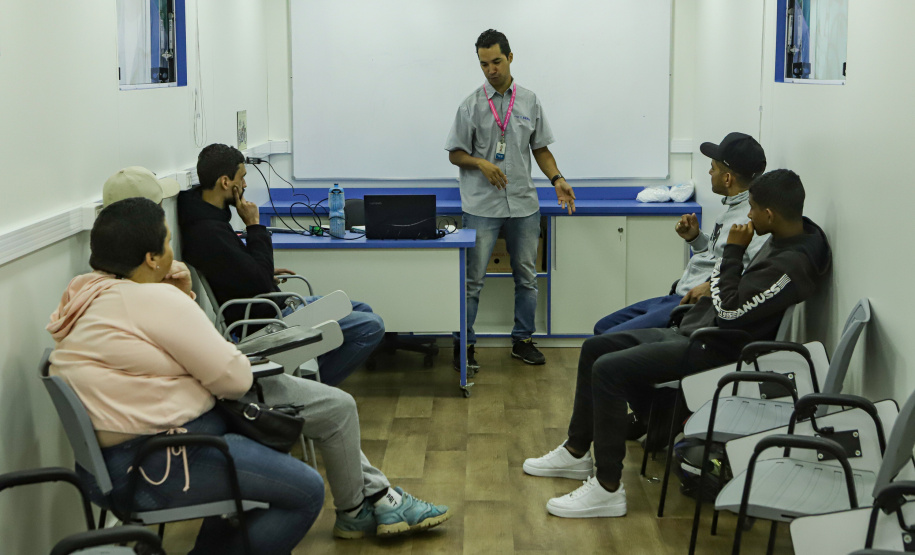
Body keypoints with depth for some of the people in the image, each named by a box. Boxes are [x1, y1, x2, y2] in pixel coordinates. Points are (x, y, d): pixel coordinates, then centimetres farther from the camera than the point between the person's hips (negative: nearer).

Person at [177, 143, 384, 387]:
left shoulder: (205, 216, 5)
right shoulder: (208, 231, -28)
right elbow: (259, 283, -25)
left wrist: (265, 273, 10)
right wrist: (254, 225, -18)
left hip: (270, 305, 11)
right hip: (264, 318, -11)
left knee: (363, 311, 17)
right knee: (371, 326, -12)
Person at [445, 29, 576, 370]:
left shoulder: (529, 102, 7)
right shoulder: (471, 106, -1)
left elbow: (540, 148, 11)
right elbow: (455, 154, 1)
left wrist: (557, 180, -3)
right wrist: (481, 163, -17)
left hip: (523, 203, 3)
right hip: (482, 206, -3)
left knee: (527, 277, 10)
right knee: (472, 279, -2)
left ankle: (522, 341, 22)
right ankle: (464, 344, 7)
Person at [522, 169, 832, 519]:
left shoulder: (792, 263, -23)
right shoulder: (784, 240, 8)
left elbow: (730, 312, -24)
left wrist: (732, 253, -15)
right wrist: (713, 286, 8)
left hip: (715, 348, -11)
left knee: (608, 370, -22)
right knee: (595, 348, 11)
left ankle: (607, 489, -16)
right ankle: (577, 451, 23)